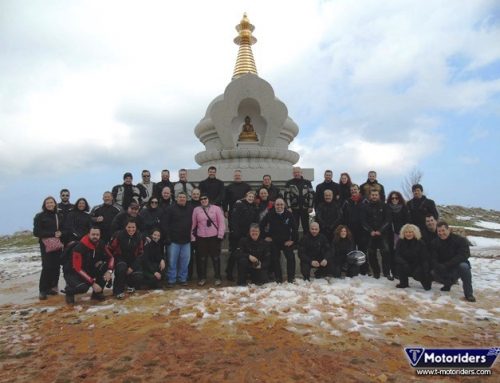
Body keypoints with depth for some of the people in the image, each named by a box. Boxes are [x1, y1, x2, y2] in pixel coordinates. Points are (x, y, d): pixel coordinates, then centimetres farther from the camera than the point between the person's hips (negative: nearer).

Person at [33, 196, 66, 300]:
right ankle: (42, 290, -3)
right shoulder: (40, 216, -2)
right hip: (46, 245, -4)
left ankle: (51, 287, 14)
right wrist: (52, 234, -15)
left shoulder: (60, 216, 9)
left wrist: (61, 233, -8)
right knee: (47, 267, -12)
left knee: (56, 267, 2)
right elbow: (36, 232, -8)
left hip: (58, 244, 4)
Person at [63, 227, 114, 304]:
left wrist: (109, 271, -21)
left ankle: (97, 292, 0)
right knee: (83, 287, -34)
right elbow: (78, 269, -30)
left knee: (106, 267, -17)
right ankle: (69, 291, 3)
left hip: (88, 270, 6)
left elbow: (110, 257, 0)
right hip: (72, 272, -6)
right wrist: (93, 283, -33)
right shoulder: (79, 247, -27)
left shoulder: (100, 245, -9)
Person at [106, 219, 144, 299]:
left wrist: (132, 267, -11)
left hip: (133, 260, 2)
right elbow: (109, 249, -7)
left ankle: (131, 285, 19)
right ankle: (118, 291, -13)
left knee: (139, 277, -21)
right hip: (120, 259, -2)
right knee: (122, 268, -37)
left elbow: (140, 253, -2)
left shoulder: (139, 237, -6)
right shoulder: (119, 235, -15)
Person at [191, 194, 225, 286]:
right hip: (201, 237, 2)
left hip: (214, 237, -1)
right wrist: (192, 236, 4)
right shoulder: (196, 210, 6)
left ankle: (217, 278, 16)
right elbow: (193, 224, 8)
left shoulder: (216, 208, 0)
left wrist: (220, 235, -8)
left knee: (216, 257, 5)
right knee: (202, 258, 8)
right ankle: (202, 278, 21)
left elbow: (221, 222, -2)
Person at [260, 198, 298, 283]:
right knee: (275, 259, 5)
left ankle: (291, 277, 6)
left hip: (287, 241, 0)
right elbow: (261, 226, 4)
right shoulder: (270, 214, -6)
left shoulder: (289, 214, -7)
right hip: (274, 241, 1)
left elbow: (294, 228, -3)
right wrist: (265, 236, 0)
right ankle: (278, 278, 18)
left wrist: (293, 240, -6)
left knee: (291, 258, -7)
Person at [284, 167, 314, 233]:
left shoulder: (307, 182, 6)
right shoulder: (289, 183, 2)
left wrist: (310, 207, -1)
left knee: (306, 227, 7)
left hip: (305, 208, 1)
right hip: (294, 209, -1)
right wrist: (289, 207, -8)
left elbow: (311, 195, 6)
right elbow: (287, 196, -1)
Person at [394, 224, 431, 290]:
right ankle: (403, 283, -5)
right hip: (406, 267, 2)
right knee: (399, 264, -28)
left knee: (417, 275, -29)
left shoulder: (420, 243, -13)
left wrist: (426, 273, -27)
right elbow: (397, 256, -16)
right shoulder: (400, 242, -9)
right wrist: (404, 264, -36)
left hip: (418, 266, -2)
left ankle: (426, 280, 9)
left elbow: (425, 259, -16)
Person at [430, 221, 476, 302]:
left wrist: (447, 265, -33)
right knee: (433, 273, -25)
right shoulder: (434, 243, -2)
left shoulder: (460, 240, -11)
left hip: (457, 267, -3)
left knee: (464, 266, -35)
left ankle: (469, 294, -21)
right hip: (444, 271, 3)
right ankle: (448, 283, 10)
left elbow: (464, 255, -24)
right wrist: (439, 267, -33)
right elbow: (433, 260, -9)